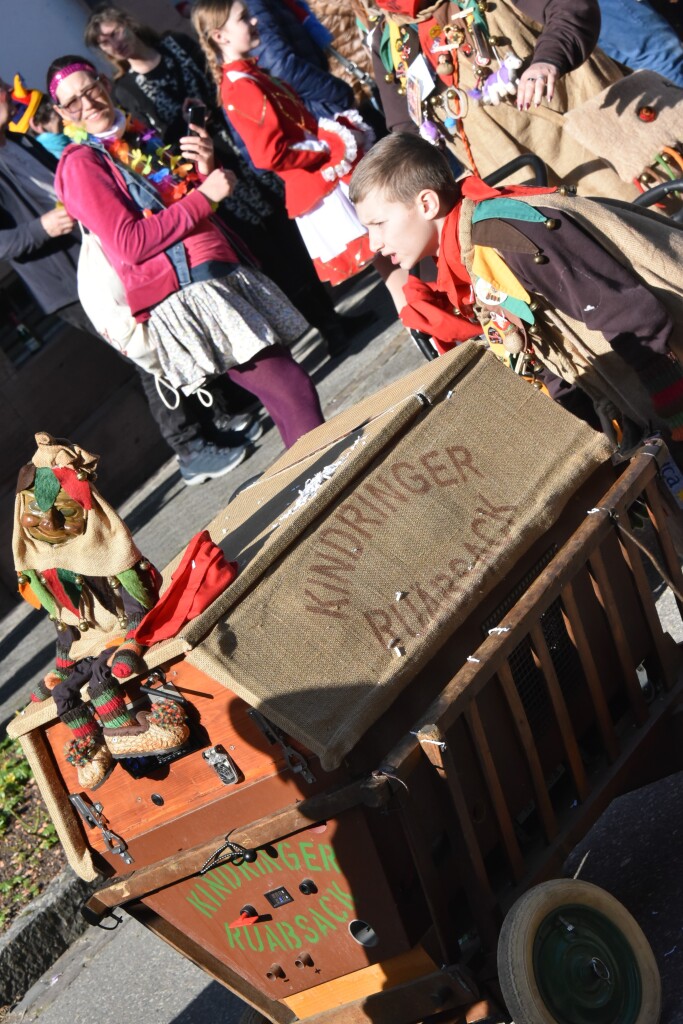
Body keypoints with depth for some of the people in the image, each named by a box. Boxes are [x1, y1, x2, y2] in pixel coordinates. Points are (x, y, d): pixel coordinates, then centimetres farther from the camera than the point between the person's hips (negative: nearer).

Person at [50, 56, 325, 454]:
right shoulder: (80, 163, -2)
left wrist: (206, 167, 3)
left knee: (288, 384, 7)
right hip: (184, 296, -7)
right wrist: (203, 195, -11)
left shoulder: (143, 136, 19)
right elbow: (130, 244, -13)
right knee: (293, 393, -14)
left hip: (225, 272, 8)